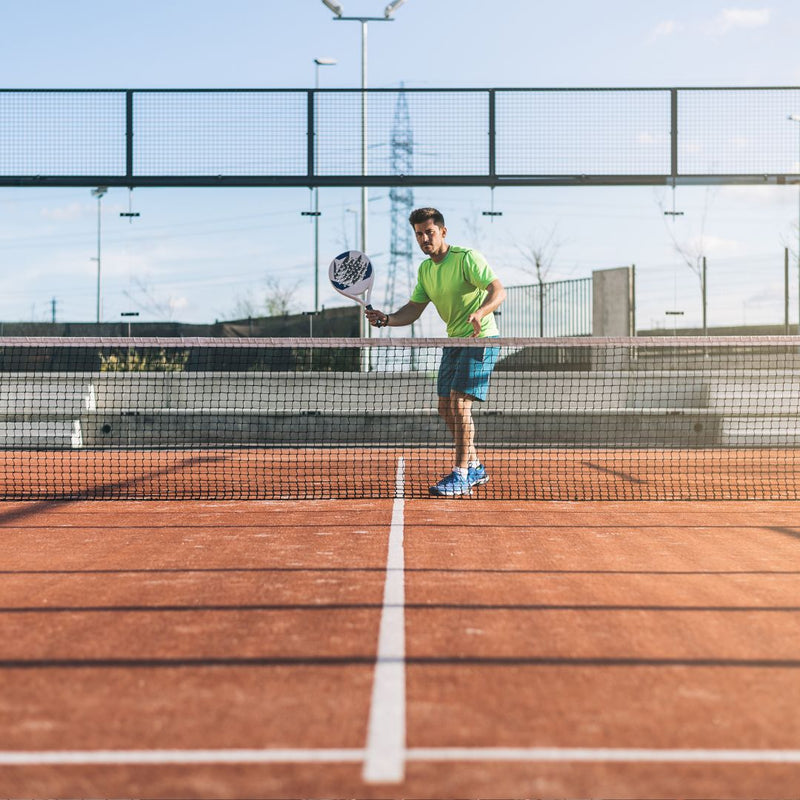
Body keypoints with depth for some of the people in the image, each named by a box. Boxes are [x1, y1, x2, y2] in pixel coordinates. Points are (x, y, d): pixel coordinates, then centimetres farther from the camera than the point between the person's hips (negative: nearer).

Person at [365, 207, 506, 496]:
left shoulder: (467, 257, -16)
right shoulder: (425, 270, 9)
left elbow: (499, 291, -26)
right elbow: (414, 309, 9)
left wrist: (479, 313, -45)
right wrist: (386, 319, -10)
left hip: (480, 338, -9)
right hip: (454, 340, 9)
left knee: (459, 404, -17)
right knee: (446, 409, 10)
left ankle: (461, 476, -12)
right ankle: (475, 468, 24)